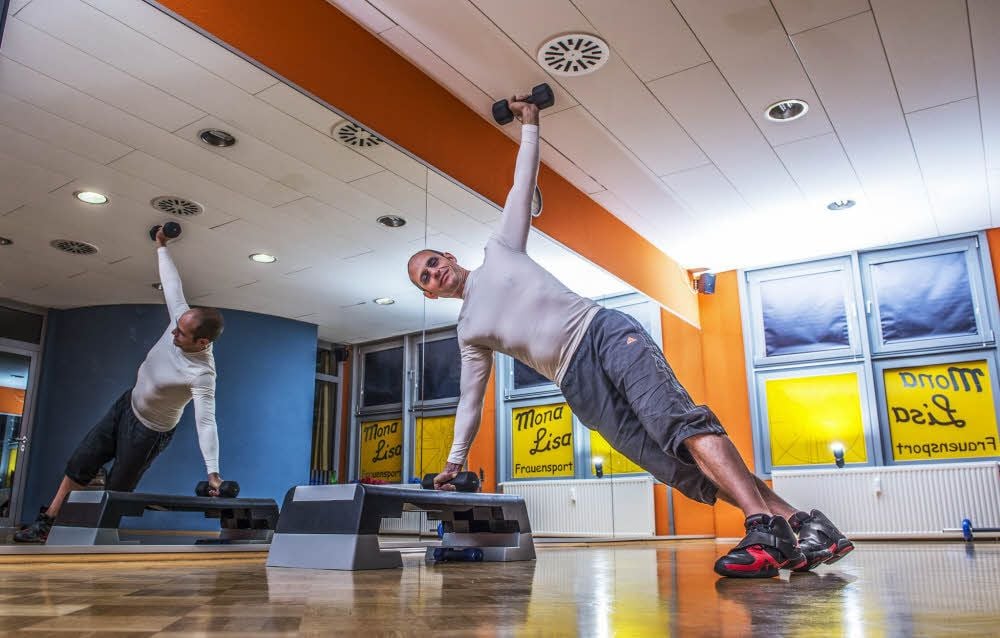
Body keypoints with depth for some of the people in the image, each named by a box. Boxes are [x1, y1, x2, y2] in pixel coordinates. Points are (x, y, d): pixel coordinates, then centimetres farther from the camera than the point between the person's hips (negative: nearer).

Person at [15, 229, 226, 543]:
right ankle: (46, 523, 23)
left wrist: (212, 471, -47)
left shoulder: (202, 374, -37)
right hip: (128, 404, 7)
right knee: (79, 463, 11)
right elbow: (172, 284, -5)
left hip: (149, 431, -7)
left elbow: (205, 422, -41)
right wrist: (162, 247, 5)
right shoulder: (183, 318, -20)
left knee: (117, 490, 5)